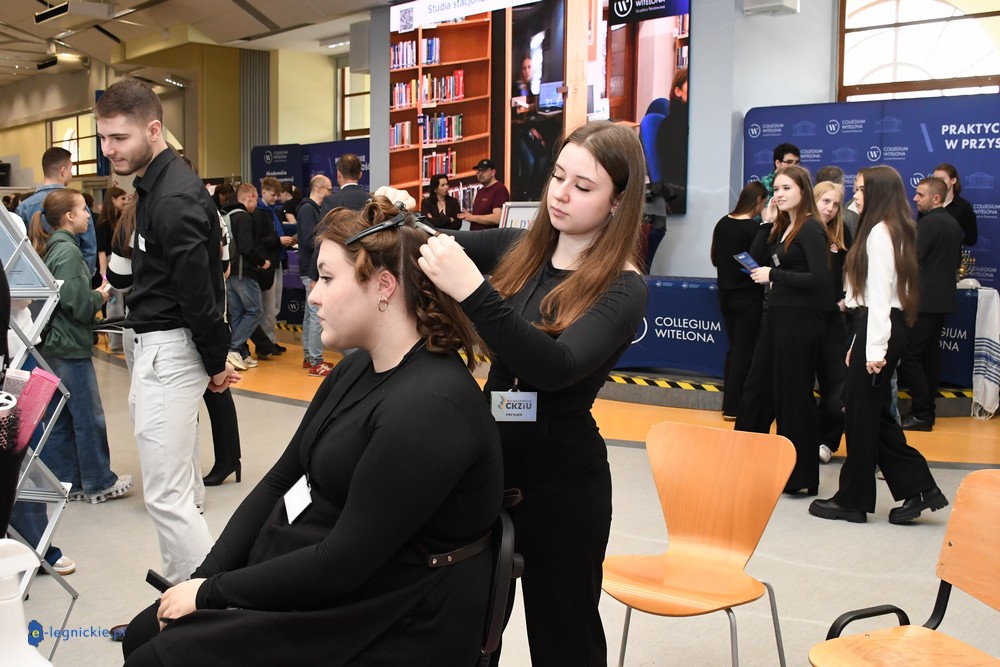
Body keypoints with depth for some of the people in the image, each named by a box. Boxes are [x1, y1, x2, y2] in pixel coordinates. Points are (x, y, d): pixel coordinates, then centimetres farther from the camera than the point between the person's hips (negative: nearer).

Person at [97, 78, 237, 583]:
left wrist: (216, 363, -11)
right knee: (176, 480, 19)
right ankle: (187, 582, 32)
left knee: (165, 495, -9)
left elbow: (199, 294, -19)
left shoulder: (175, 199, -20)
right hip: (154, 343, 11)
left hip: (169, 348, -11)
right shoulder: (154, 185, 13)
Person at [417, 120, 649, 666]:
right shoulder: (516, 249, 2)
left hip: (561, 477, -5)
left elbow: (555, 367, -30)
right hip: (488, 455, 5)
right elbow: (433, 251, 7)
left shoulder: (623, 289, -14)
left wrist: (472, 291, -39)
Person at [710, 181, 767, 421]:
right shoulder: (754, 228, -17)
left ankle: (728, 402, 23)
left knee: (733, 349, 17)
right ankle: (733, 407, 6)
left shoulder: (722, 224, 2)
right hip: (748, 296, -6)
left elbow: (715, 259, 9)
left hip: (726, 294, 6)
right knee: (744, 352, 3)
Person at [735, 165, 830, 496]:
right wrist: (767, 223, 2)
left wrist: (773, 275, -16)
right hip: (776, 316, 9)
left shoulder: (810, 229, -12)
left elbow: (820, 278, -20)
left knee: (794, 395, 0)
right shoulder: (782, 228, 13)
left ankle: (803, 477, 12)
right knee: (757, 388, 15)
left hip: (799, 320, -9)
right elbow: (756, 261, 8)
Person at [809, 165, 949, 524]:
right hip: (888, 324, 10)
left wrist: (874, 349, -20)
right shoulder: (896, 230, 16)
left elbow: (879, 293, -19)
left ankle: (852, 500, 11)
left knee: (861, 415, 0)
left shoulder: (879, 231, -13)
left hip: (878, 327, -10)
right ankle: (918, 487, 16)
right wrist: (859, 344, 17)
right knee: (875, 414, 14)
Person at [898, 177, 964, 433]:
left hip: (923, 299, -10)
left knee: (910, 356, -7)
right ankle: (927, 409, 18)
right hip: (942, 298, 10)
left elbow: (912, 258, -20)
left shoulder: (928, 223, -15)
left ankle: (921, 414, -7)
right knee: (930, 355, 13)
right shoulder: (953, 223, 14)